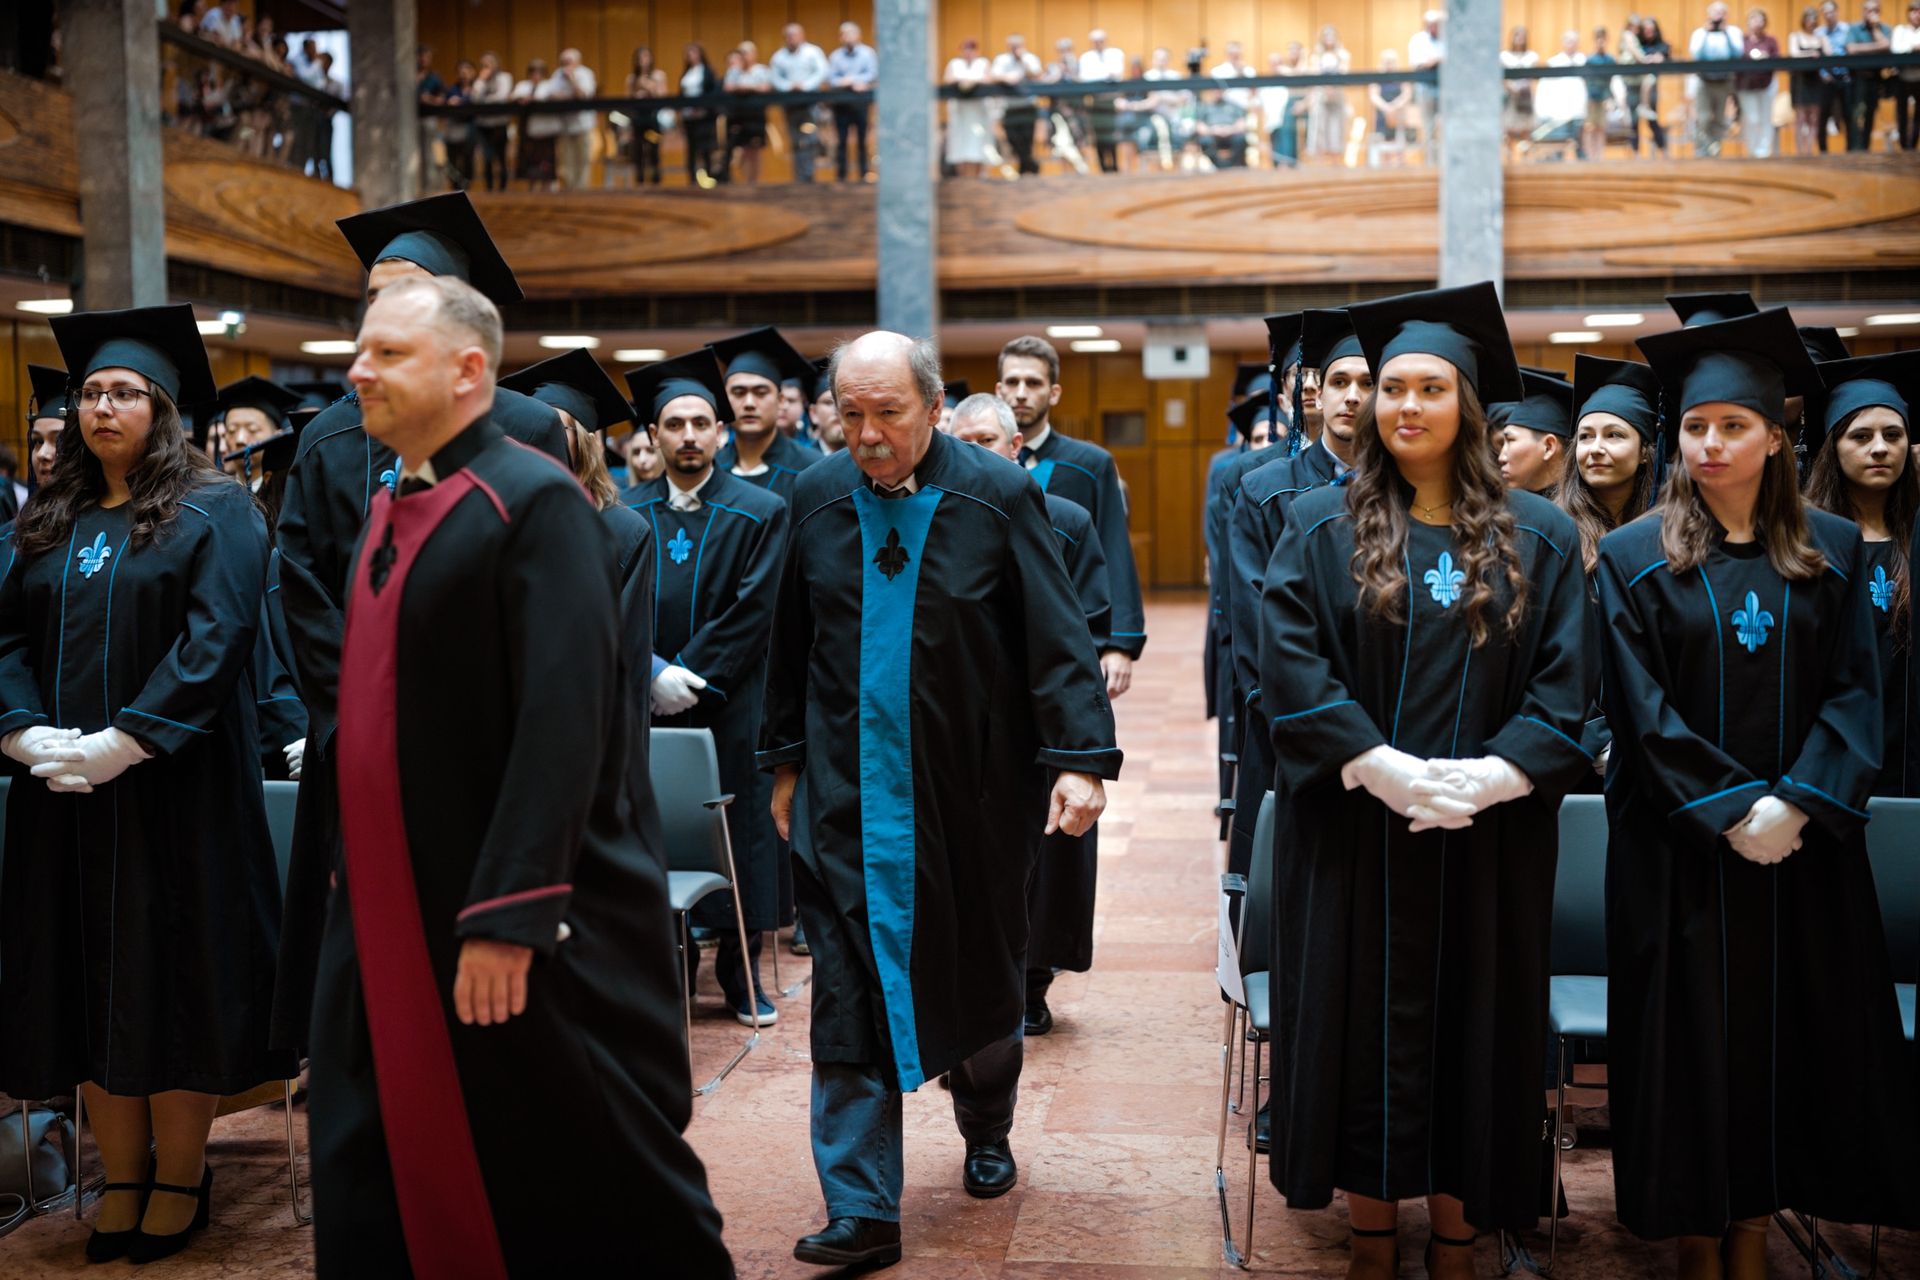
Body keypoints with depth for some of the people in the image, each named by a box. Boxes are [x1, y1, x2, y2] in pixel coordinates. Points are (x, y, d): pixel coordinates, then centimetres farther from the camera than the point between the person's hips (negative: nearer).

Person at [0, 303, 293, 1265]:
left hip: (173, 785, -5)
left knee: (173, 968, 0)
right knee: (88, 973, 7)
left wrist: (123, 741, -19)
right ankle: (121, 1178, 16)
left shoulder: (214, 511, -3)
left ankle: (179, 1177, 12)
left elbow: (217, 634, -13)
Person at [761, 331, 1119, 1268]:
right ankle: (862, 1209, 4)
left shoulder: (998, 496, -8)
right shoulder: (816, 499, 1)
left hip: (971, 793, -1)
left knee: (979, 974, 16)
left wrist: (1080, 757, -18)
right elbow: (790, 645, 9)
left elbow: (1056, 633, -11)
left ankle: (986, 1132, 42)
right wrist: (786, 763, 12)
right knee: (850, 996, -2)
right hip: (848, 794, 1)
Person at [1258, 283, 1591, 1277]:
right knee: (1362, 1026, 5)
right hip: (1353, 832, -1)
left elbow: (1562, 687, 0)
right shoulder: (1322, 527, 0)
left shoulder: (1536, 539, 4)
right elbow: (1291, 669, -9)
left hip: (1487, 839, 1)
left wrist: (1490, 777, -15)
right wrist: (1385, 770, -18)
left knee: (1471, 1027, 8)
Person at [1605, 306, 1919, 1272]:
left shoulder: (1832, 552, 5)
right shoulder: (1634, 557, -1)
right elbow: (1642, 711, -7)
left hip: (1805, 844, 2)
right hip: (1681, 848, -2)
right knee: (1692, 1039, 3)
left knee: (1790, 1035, 6)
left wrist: (1794, 804, -14)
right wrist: (1729, 813, -14)